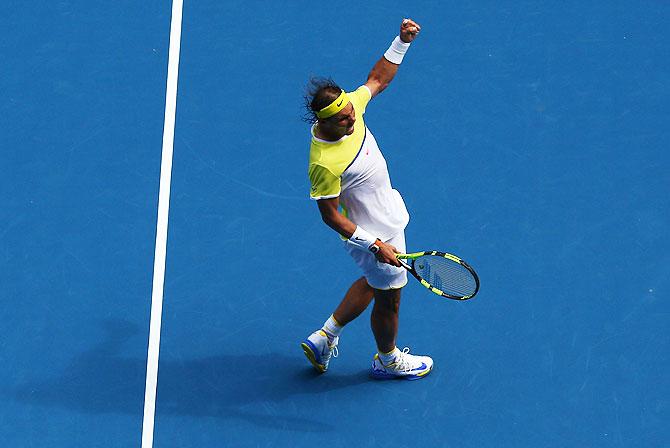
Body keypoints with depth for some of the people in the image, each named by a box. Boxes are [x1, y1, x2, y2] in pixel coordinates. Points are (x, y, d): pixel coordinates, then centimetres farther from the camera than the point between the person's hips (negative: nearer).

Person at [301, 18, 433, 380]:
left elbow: (378, 79, 4)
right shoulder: (325, 164, -36)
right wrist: (375, 245, -25)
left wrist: (402, 42, -7)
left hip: (388, 213, 8)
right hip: (375, 234, -8)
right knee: (389, 298, 16)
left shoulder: (349, 108, -15)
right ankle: (388, 360, 45)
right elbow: (331, 216, -25)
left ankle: (323, 339, 45)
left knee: (374, 283, 29)